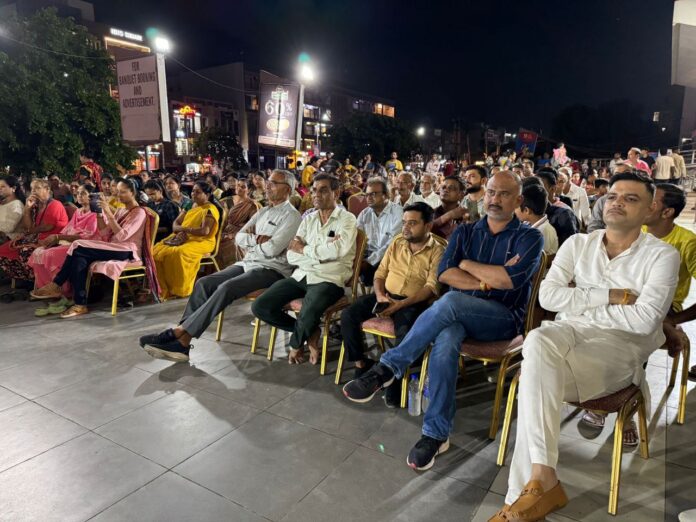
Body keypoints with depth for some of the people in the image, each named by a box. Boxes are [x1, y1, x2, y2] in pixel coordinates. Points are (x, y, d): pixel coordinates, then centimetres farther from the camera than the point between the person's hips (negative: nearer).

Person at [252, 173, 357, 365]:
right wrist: (321, 253, -10)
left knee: (308, 316, -34)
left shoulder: (347, 219, 0)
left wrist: (304, 249, -6)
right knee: (260, 307, -10)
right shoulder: (308, 220, 15)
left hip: (328, 280, -5)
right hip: (301, 276, 6)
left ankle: (296, 343, 4)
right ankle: (309, 333, 7)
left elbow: (338, 250, -19)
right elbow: (291, 256, 4)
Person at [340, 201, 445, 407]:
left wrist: (401, 304, -24)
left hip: (413, 302, -5)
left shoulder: (437, 251, -3)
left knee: (406, 333, -36)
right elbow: (380, 273, 13)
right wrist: (379, 295, -9)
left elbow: (432, 287, -13)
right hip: (386, 295, 5)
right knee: (348, 315, -16)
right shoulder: (397, 242, 13)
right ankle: (361, 363, 1)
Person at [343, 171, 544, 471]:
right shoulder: (465, 232, 16)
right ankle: (436, 433, -25)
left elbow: (512, 280, -14)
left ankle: (387, 369, -26)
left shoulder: (529, 238, 4)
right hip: (458, 314, 3)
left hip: (504, 318, -3)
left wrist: (468, 264, -3)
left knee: (450, 302, -35)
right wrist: (487, 281, -10)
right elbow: (444, 273, 1)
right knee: (446, 341, -34)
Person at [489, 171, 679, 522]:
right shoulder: (578, 244, 11)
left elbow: (644, 320, -15)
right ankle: (542, 479, -31)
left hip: (621, 345, -3)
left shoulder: (662, 255, 1)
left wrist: (579, 305, -6)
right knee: (538, 341, -34)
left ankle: (528, 486, -18)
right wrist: (610, 296, -9)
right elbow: (547, 296, -3)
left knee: (537, 375, -31)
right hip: (568, 333, 3)